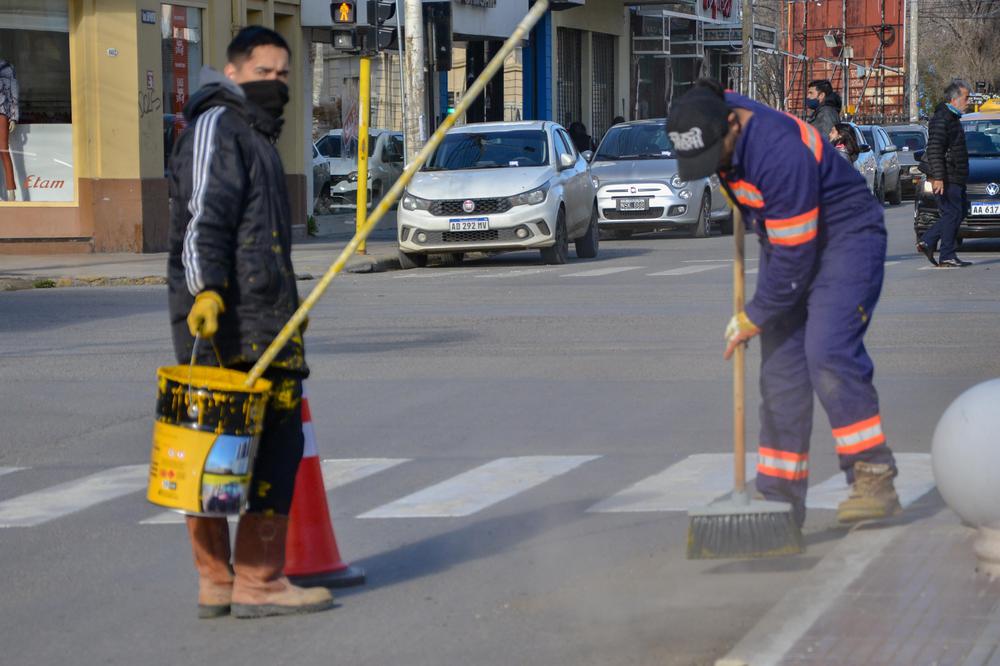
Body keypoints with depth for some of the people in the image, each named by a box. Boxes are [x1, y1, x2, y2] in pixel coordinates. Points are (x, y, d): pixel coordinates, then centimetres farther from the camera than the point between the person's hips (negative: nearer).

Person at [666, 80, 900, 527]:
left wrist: (753, 319, -16)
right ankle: (780, 497, 5)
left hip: (844, 235, -8)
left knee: (827, 353, -23)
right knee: (779, 364, 2)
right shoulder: (714, 119, -7)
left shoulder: (780, 154, -34)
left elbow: (794, 260, -27)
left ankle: (874, 480, -17)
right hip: (785, 236, 8)